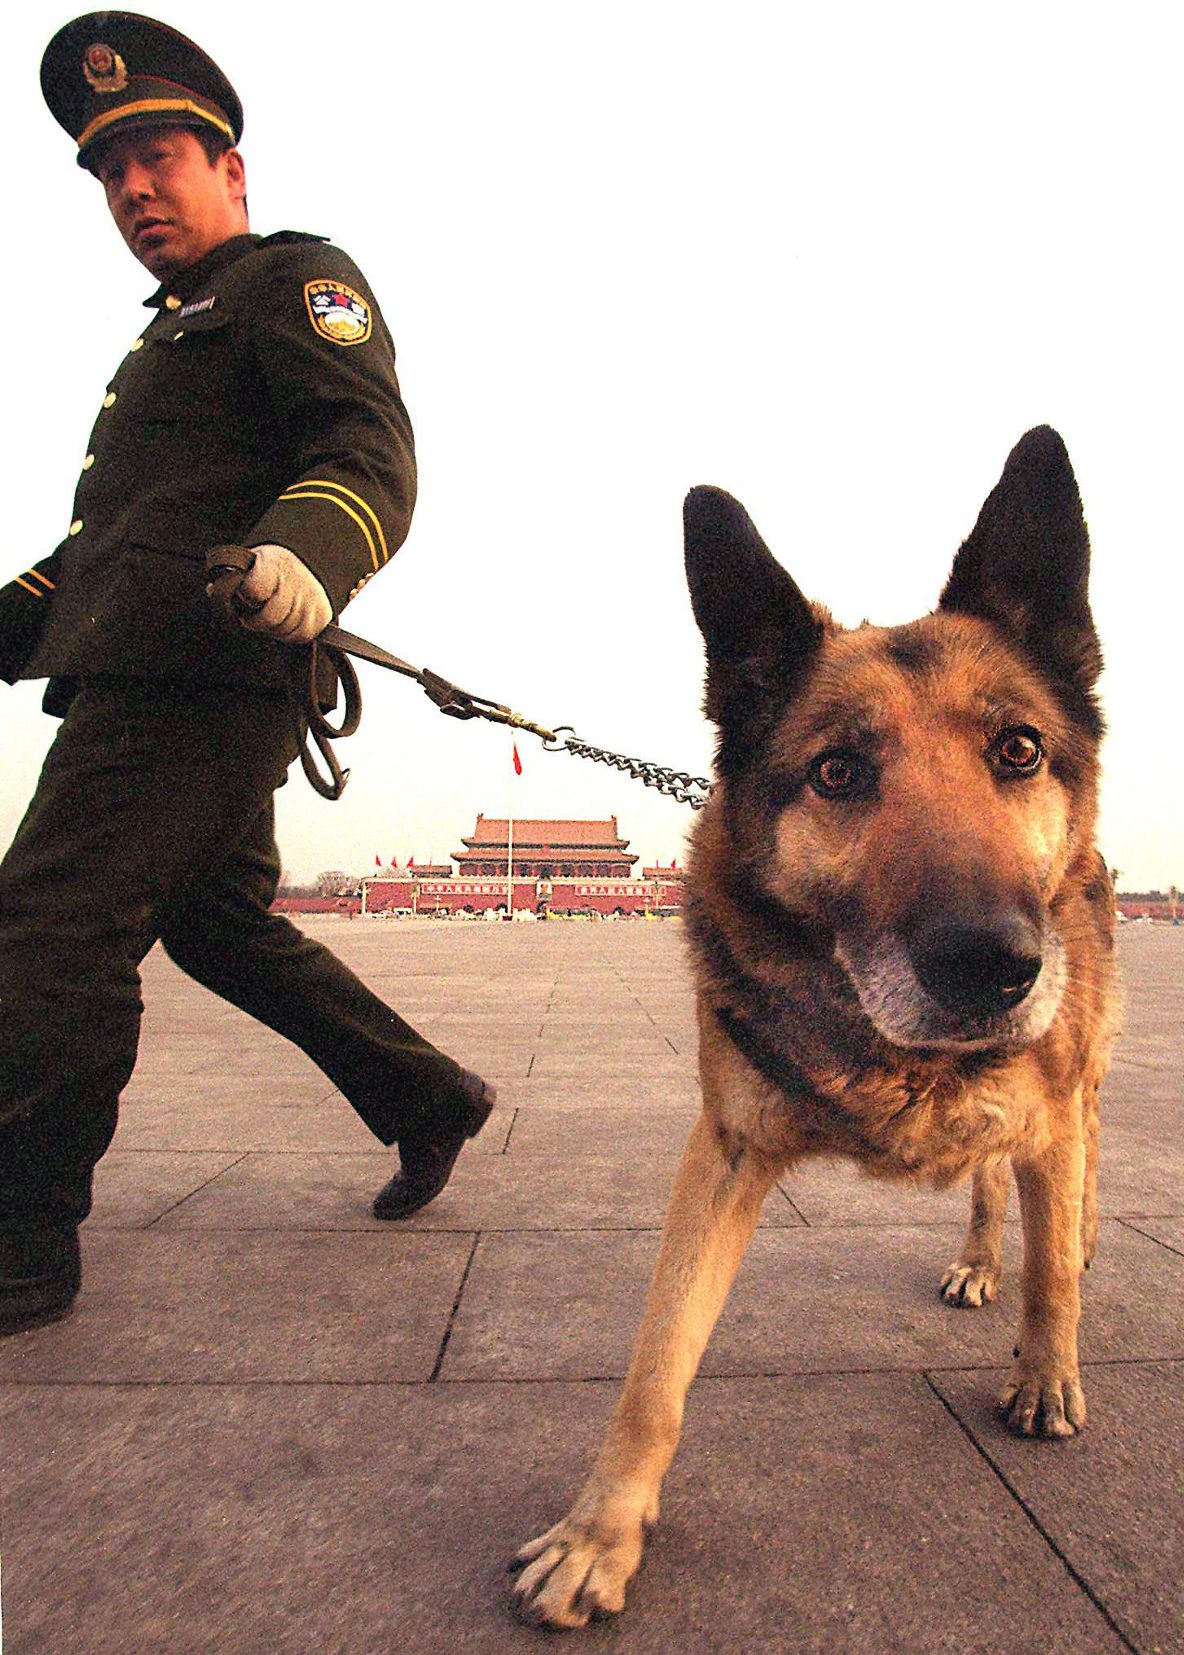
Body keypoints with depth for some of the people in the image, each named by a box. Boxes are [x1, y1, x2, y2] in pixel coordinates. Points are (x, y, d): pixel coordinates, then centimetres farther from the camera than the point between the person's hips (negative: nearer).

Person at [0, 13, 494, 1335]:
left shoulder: (297, 281, 4)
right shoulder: (172, 335, 33)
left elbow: (373, 455, -15)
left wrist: (307, 548, -36)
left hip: (191, 689, -10)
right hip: (144, 684, 10)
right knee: (220, 925, 13)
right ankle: (429, 1099, 23)